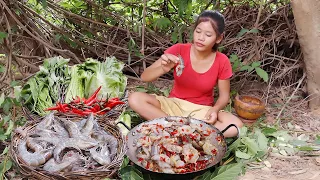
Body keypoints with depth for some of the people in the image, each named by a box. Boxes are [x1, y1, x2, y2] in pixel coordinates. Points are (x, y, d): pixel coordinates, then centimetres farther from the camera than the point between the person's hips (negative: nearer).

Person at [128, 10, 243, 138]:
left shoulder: (222, 62, -12)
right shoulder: (178, 50, -13)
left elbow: (224, 95, 0)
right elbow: (144, 77, -16)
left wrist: (215, 109, -23)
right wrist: (163, 69, -38)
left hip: (202, 111, 0)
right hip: (174, 105, 0)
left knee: (236, 126, -29)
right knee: (135, 99, -25)